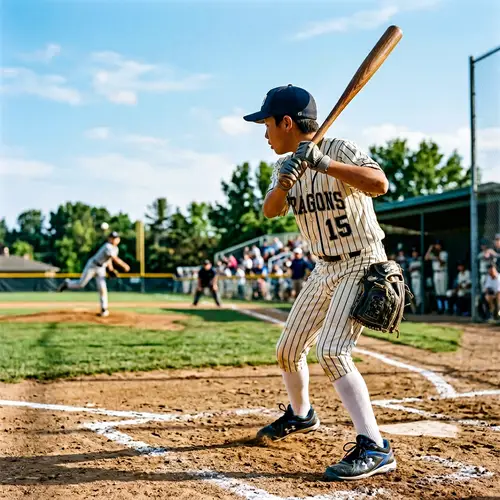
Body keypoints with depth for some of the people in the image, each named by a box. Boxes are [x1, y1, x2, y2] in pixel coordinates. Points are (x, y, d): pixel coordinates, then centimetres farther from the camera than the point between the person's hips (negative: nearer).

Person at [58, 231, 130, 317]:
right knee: (81, 284, 0)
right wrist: (124, 265, -36)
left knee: (102, 288, -5)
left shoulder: (115, 249, 3)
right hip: (92, 265, -6)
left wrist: (110, 267, 8)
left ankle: (104, 309, -1)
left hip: (101, 269, 7)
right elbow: (115, 259, -34)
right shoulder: (108, 247, -25)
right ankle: (67, 284, 29)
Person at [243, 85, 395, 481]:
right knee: (288, 350, 15)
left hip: (362, 266, -8)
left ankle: (374, 449, -19)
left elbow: (380, 184, -33)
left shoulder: (340, 150, -17)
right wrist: (284, 181, -29)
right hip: (325, 268, 8)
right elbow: (270, 210, -10)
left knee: (331, 352, -23)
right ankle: (300, 415, 42)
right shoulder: (286, 164, 4)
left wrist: (322, 163, -40)